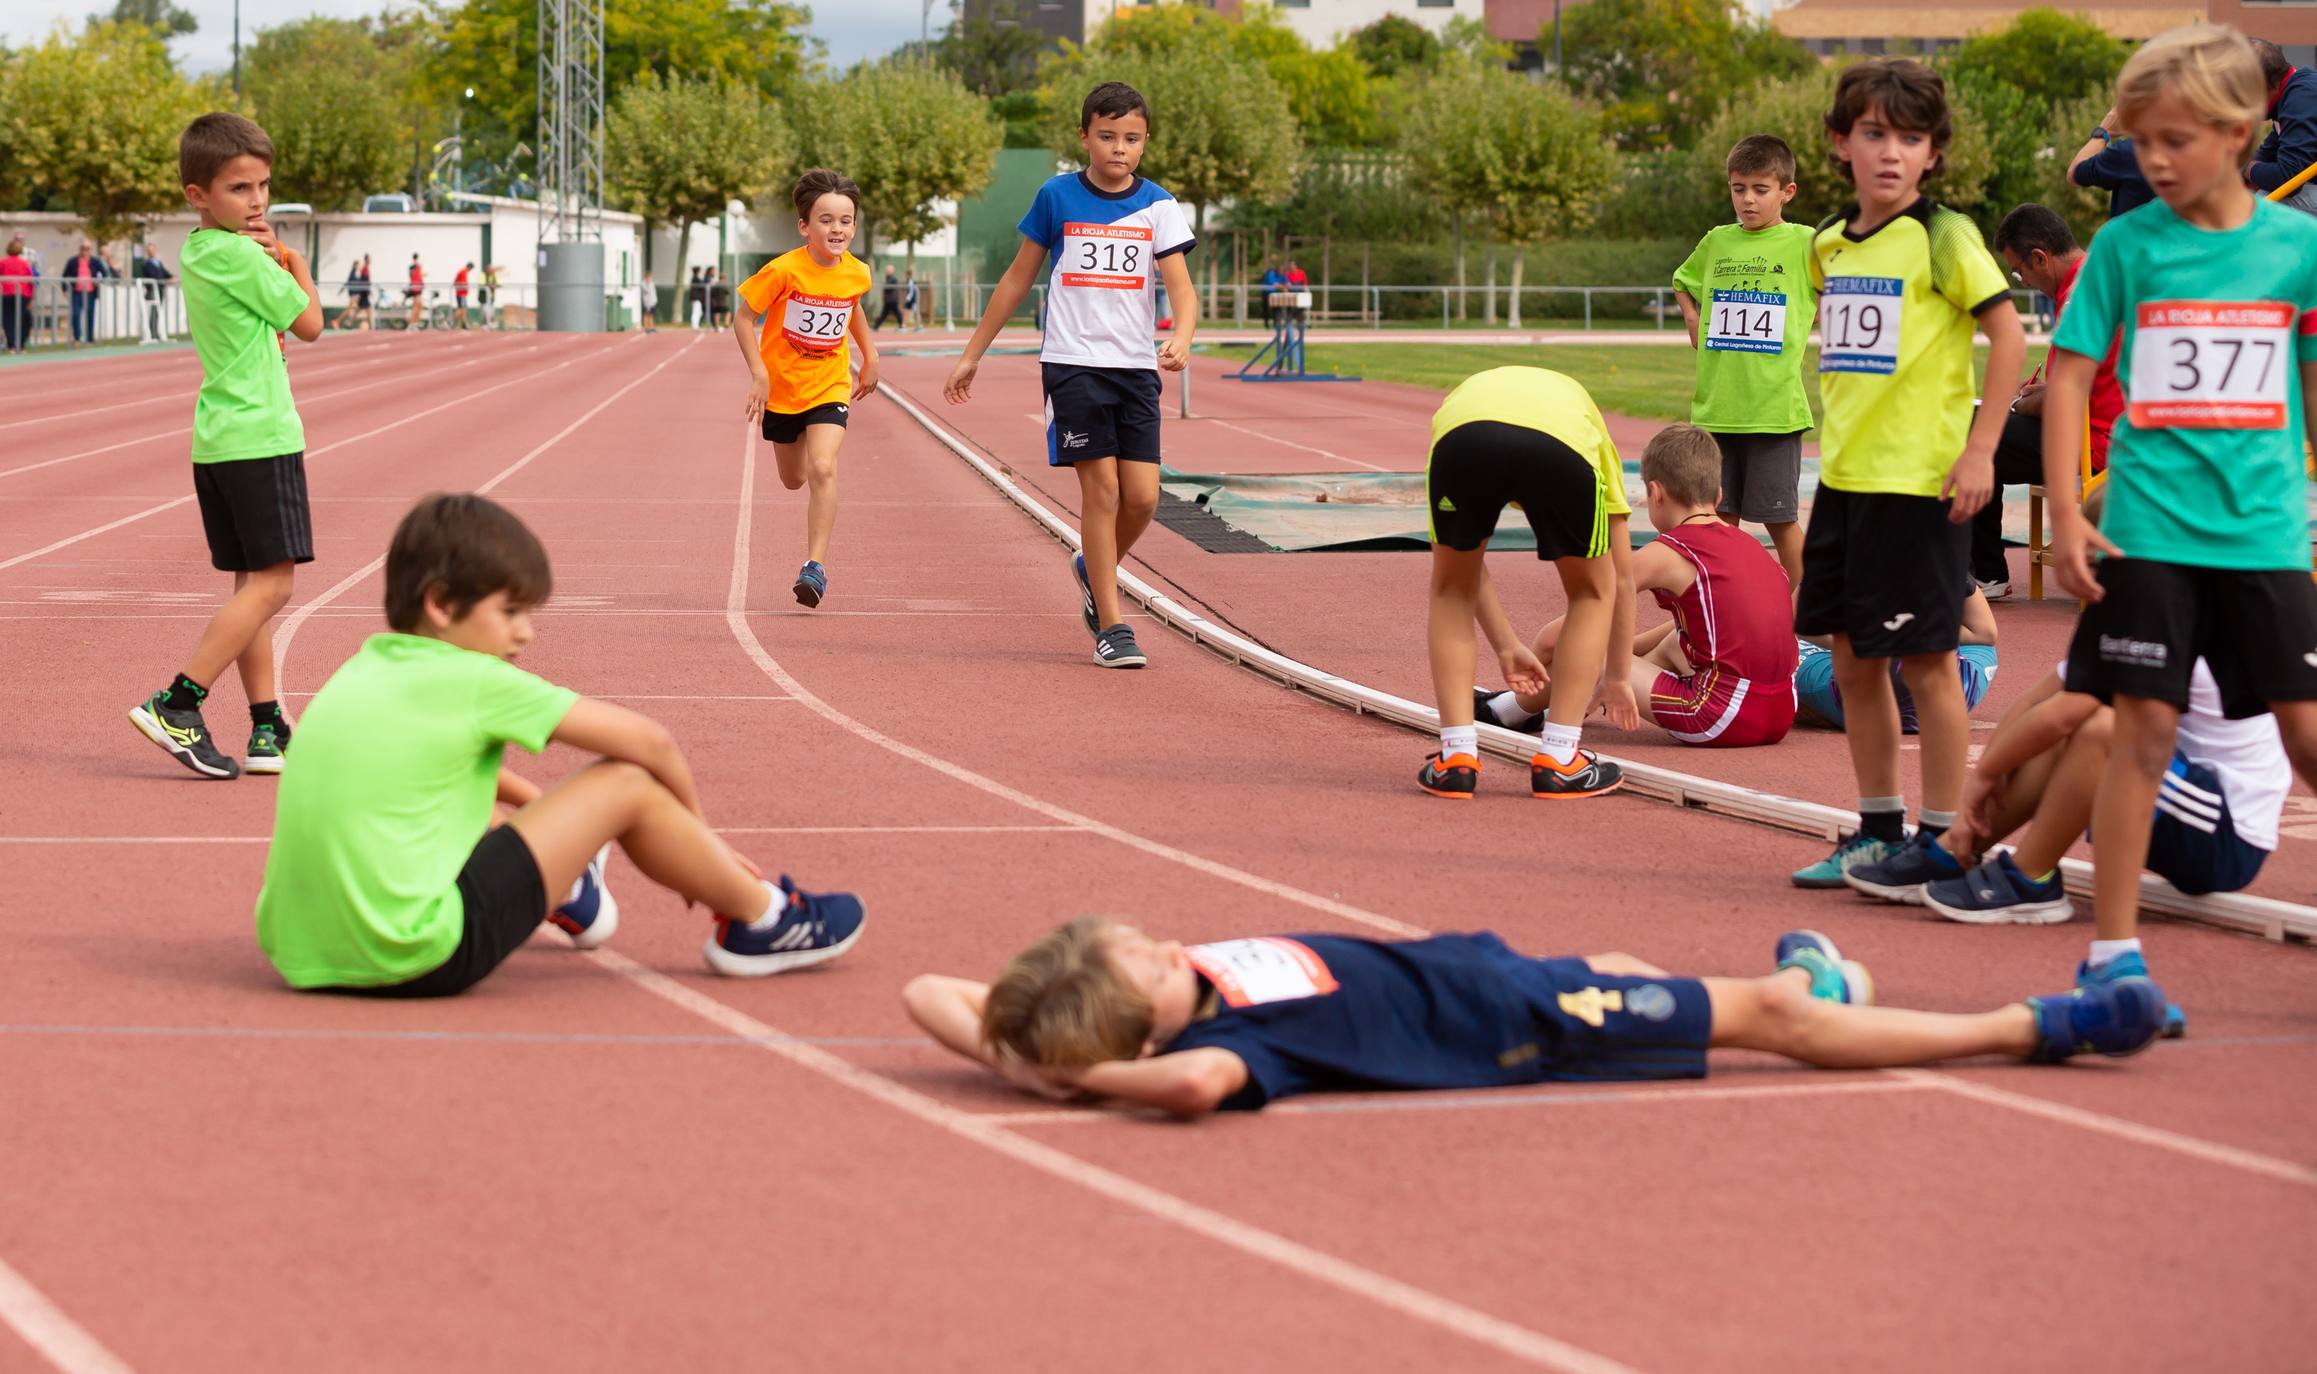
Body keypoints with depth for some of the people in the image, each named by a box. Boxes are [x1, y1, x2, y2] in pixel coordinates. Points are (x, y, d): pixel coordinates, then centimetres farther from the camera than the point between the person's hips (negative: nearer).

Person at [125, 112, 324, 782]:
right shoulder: (244, 257, -14)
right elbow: (309, 325, -6)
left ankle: (268, 729, 9)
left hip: (217, 441, 10)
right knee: (271, 582, -9)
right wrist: (296, 266, 10)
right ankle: (176, 705, -14)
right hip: (260, 436, -10)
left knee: (253, 584, 9)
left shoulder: (200, 253, 13)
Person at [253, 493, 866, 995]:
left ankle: (563, 895, 59)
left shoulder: (364, 671, 14)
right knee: (625, 784, 0)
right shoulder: (474, 683, -7)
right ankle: (761, 921, 19)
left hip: (300, 951, 9)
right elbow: (648, 740, 1)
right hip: (417, 960, -8)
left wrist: (541, 804, 39)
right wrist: (696, 827, 17)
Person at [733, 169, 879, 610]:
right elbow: (744, 318, -11)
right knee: (793, 480, 15)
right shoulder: (784, 271, -20)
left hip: (829, 387, 0)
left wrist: (870, 356, 17)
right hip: (782, 389, 0)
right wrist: (758, 373, -19)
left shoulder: (856, 275, -8)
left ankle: (816, 565, -18)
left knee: (822, 469, -21)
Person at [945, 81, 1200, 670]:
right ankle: (1110, 627, -2)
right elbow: (1018, 277, 11)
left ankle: (1093, 568, 28)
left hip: (1136, 368, 2)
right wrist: (972, 354, 13)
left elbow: (1181, 289, -5)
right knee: (1101, 487, -8)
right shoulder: (1057, 197, 1)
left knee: (1142, 495, -4)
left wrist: (1181, 337, -27)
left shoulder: (1158, 206, 3)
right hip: (1073, 363, -2)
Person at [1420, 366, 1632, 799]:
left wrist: (1506, 647, 59)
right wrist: (1616, 677, 58)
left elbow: (1465, 557, 49)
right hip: (1563, 443, -1)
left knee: (1451, 589, 28)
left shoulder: (1462, 394, 47)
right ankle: (1558, 761, 21)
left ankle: (1456, 758, 20)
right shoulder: (1584, 410, 44)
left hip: (1461, 435, 1)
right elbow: (1621, 578, 48)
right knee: (1591, 591, 26)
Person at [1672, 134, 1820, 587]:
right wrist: (1693, 319, 12)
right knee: (1721, 516, 9)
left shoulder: (1805, 244, -3)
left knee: (1779, 516, 0)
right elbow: (1682, 283, 28)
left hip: (1775, 408, -4)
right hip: (1715, 407, 4)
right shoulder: (1717, 242, 10)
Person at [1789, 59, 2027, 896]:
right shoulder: (1830, 244, 10)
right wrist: (1834, 437, 15)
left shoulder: (1942, 237, -9)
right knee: (1853, 662, 11)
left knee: (1925, 662, -2)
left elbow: (2009, 334, -12)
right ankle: (1878, 831, 22)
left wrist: (1980, 449, -16)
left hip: (1919, 483, -7)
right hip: (1843, 479, 7)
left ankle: (1941, 841, 7)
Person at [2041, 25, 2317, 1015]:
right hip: (2149, 532, -1)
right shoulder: (2126, 244, 1)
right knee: (2144, 729, -2)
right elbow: (2070, 374, 3)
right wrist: (2064, 513, -4)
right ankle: (2113, 949, 6)